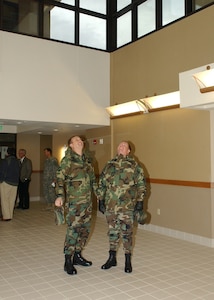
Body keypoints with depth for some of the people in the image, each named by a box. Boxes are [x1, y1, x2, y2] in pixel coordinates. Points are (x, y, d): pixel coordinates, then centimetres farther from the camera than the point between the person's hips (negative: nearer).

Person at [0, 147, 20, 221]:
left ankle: (6, 216, -2)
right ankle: (10, 215, 16)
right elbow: (18, 172, 8)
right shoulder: (17, 161, 4)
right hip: (15, 183, 5)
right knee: (11, 200, 11)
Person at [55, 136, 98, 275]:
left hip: (88, 201, 7)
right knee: (73, 230, -5)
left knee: (85, 229, 13)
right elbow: (59, 178, -15)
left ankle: (77, 256, 29)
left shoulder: (87, 159, 12)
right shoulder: (68, 160, -7)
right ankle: (68, 261, 8)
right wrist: (60, 195, -26)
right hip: (74, 201, -7)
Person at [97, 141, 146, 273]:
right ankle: (112, 258, 28)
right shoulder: (110, 165, 9)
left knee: (127, 233, 4)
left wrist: (140, 201, -6)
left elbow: (141, 184, -1)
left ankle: (128, 260, 19)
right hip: (110, 205, 3)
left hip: (127, 206, -3)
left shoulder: (134, 165, -1)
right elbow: (102, 184, 12)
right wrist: (101, 200, 9)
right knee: (112, 232, 14)